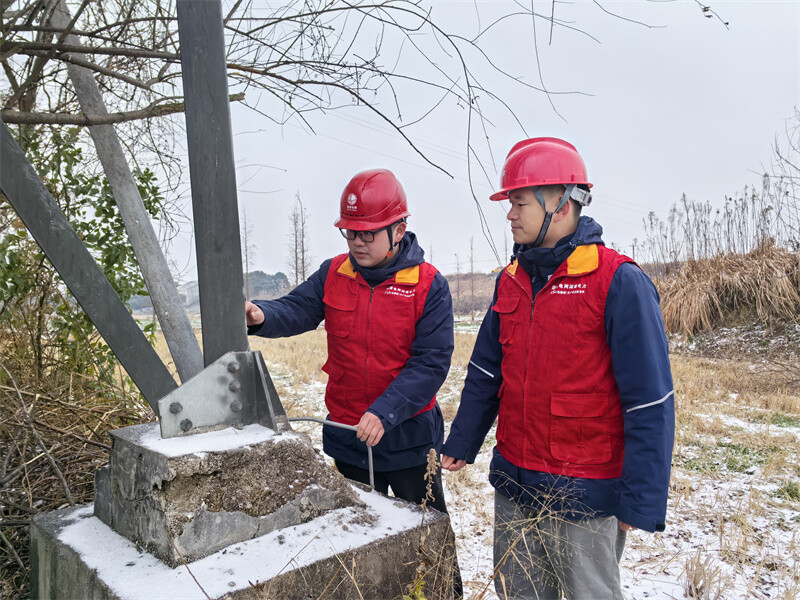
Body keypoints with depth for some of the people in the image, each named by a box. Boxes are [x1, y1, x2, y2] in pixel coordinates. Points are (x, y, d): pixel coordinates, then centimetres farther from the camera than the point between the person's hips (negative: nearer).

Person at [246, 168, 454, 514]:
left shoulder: (428, 284, -13)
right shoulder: (333, 274, 0)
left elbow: (431, 362, -17)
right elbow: (297, 309, -13)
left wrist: (385, 412, -26)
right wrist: (262, 316, -35)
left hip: (409, 437, -3)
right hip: (348, 437, 4)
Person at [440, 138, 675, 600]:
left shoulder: (619, 283, -16)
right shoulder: (511, 280, 5)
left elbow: (651, 402, -16)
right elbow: (486, 372, 11)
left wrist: (642, 503, -16)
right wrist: (460, 445, 11)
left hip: (586, 494, -6)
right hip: (513, 483, 6)